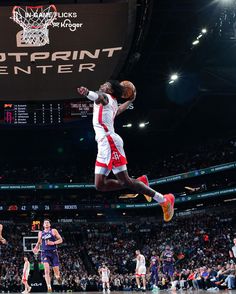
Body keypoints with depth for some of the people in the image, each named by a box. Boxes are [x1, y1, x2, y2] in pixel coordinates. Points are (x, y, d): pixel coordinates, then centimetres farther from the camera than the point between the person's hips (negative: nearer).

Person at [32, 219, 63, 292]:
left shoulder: (53, 231, 4)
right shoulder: (40, 233, 13)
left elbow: (60, 240, 3)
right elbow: (39, 242, 25)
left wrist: (53, 243, -13)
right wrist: (36, 248, 5)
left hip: (53, 252, -1)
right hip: (45, 253, 1)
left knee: (56, 272, 1)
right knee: (46, 269, -19)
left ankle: (58, 276, 39)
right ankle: (49, 287, -24)